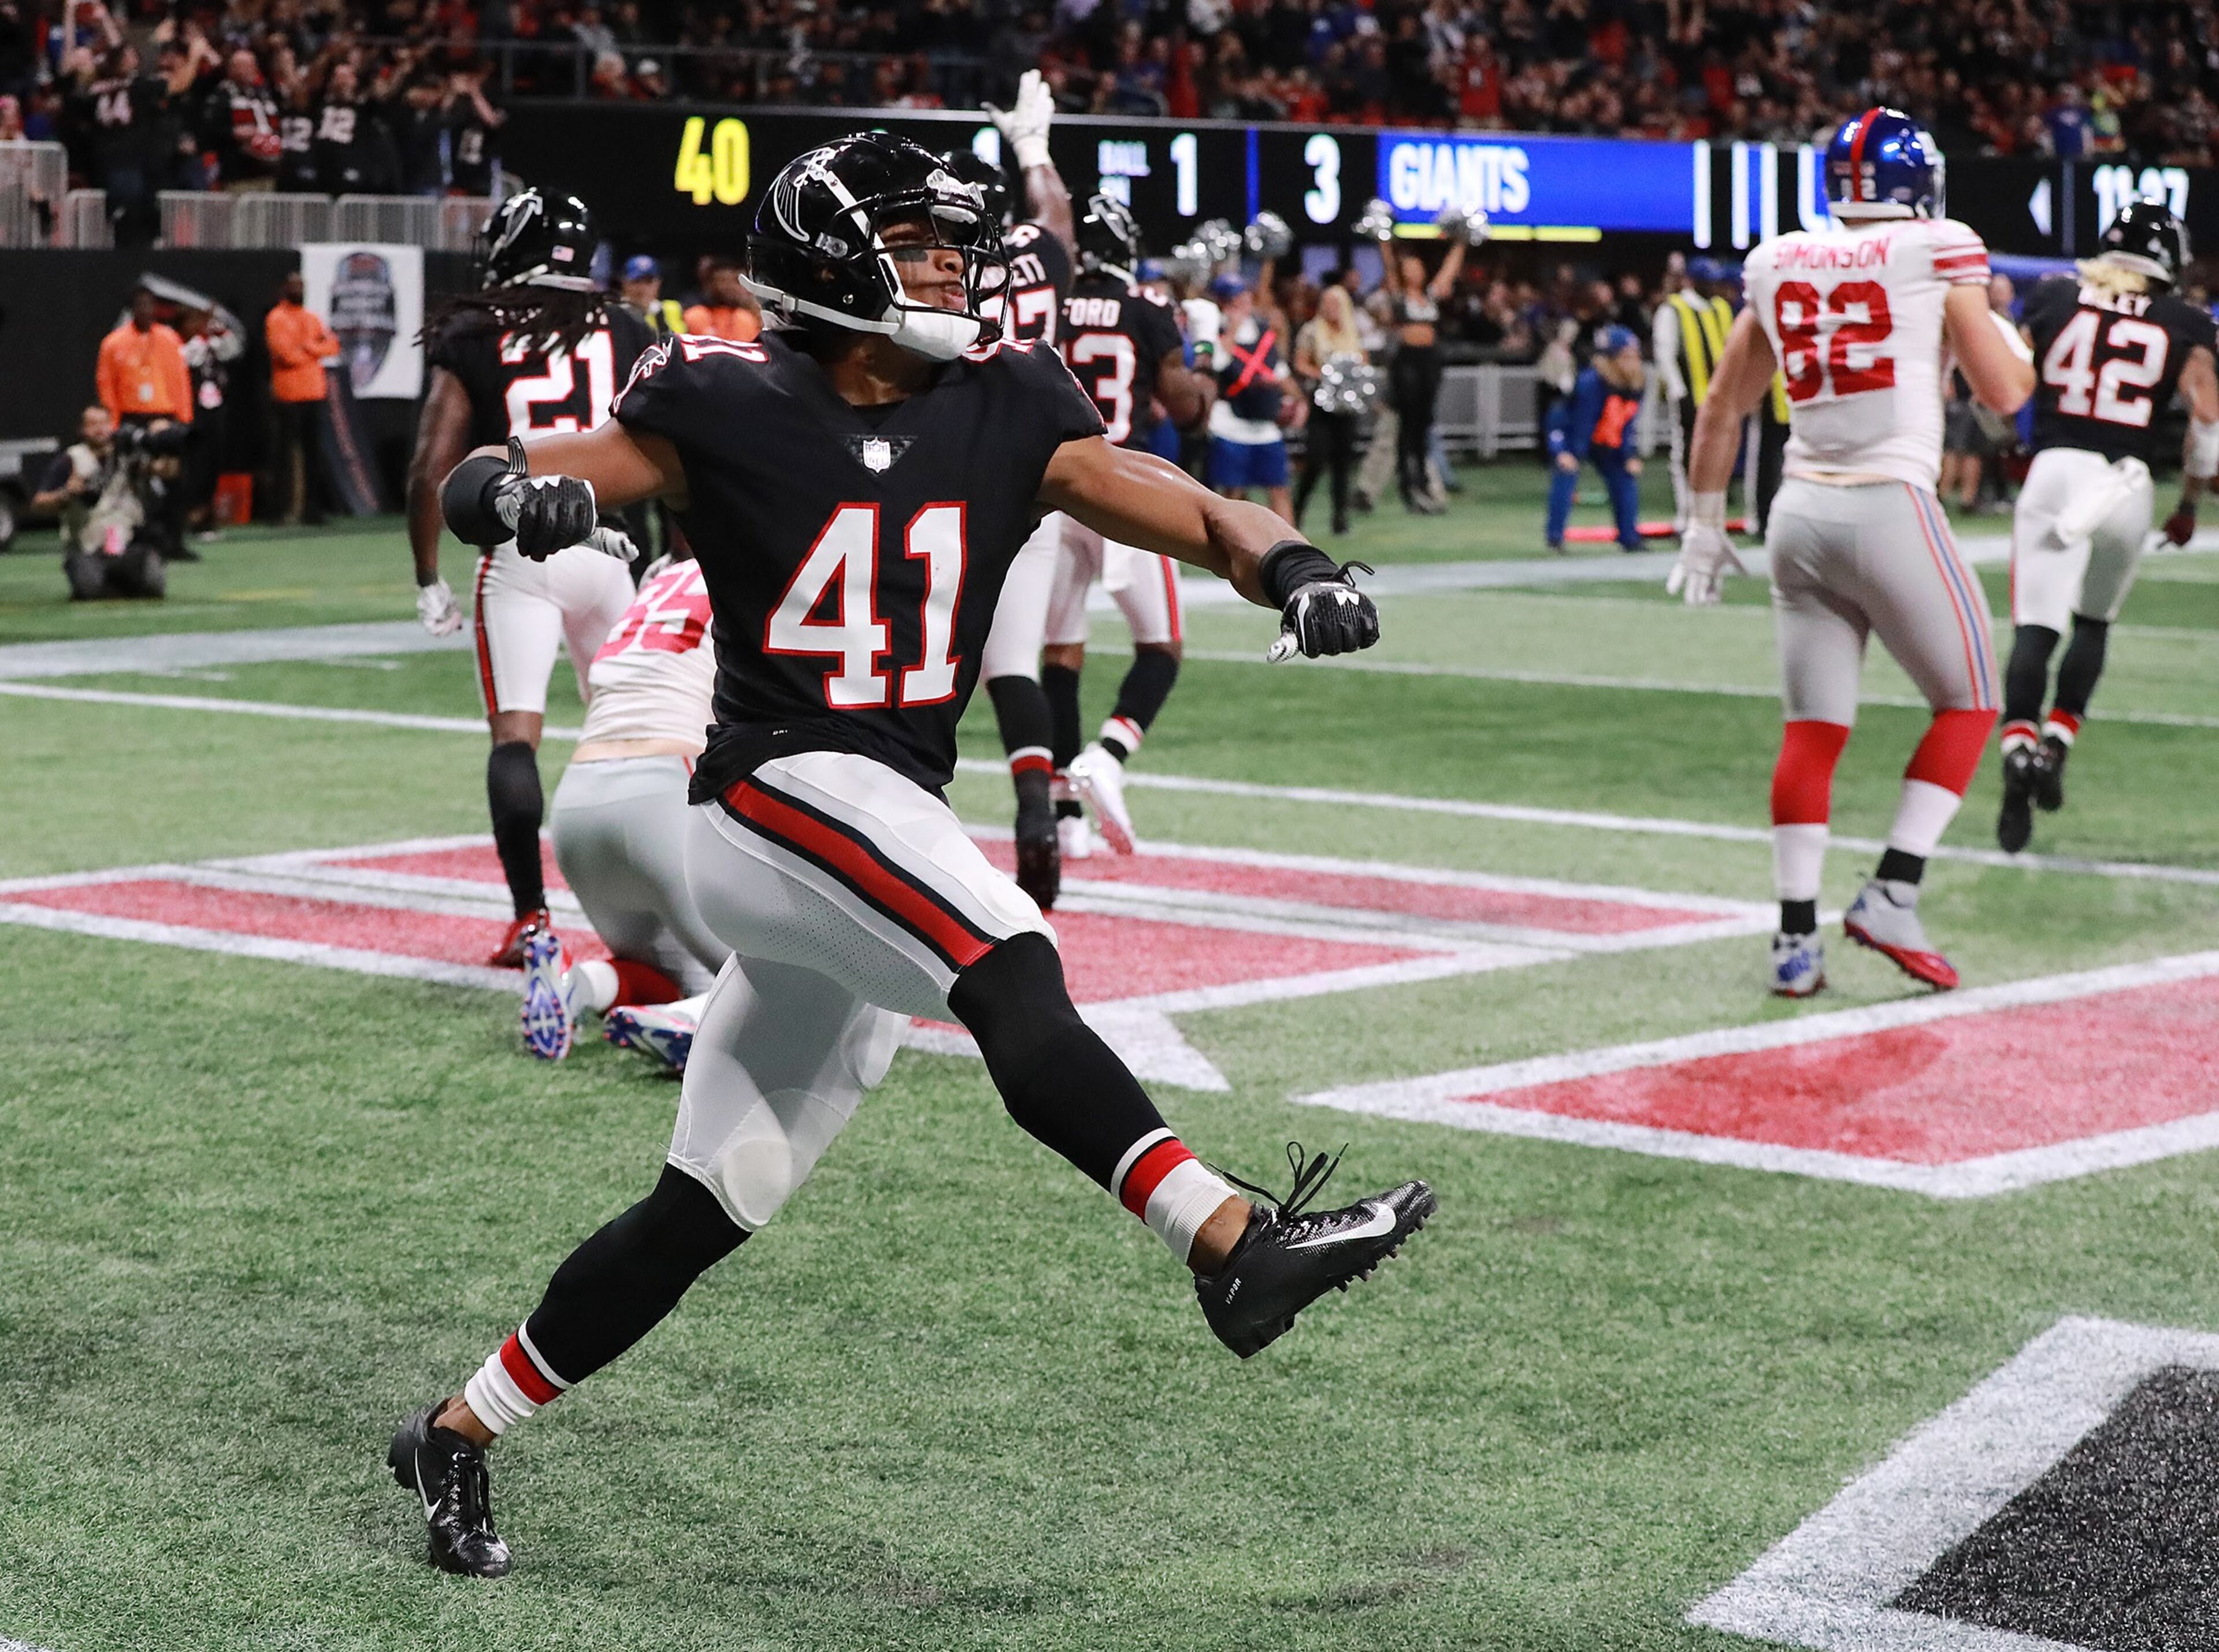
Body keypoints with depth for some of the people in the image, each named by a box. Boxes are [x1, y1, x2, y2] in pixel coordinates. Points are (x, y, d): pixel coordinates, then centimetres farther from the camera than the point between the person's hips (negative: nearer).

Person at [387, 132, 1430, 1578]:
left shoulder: (1003, 412, 6)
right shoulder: (732, 411, -5)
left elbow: (1201, 516, 0)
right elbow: (476, 489, -6)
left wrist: (1298, 569, -21)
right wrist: (517, 494, -30)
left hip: (894, 832, 6)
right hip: (776, 796, -6)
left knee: (712, 1207, 10)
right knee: (1012, 976, -31)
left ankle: (460, 1432, 22)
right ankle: (1231, 1242, -41)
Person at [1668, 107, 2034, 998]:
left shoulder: (1780, 264, 11)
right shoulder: (1938, 254, -3)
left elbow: (1721, 407, 16)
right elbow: (2004, 394, -1)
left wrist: (1704, 523, 25)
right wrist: (2014, 340, 21)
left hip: (1801, 512, 5)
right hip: (1890, 507, -5)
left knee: (1812, 731, 9)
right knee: (1968, 702, 10)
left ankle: (1795, 934, 5)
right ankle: (1891, 894, 0)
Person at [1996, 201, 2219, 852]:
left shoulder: (2052, 298, 9)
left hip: (2054, 471, 0)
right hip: (2127, 485, 0)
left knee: (2034, 627, -3)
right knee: (2093, 623, 21)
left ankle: (2018, 749, -23)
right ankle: (2058, 743, 10)